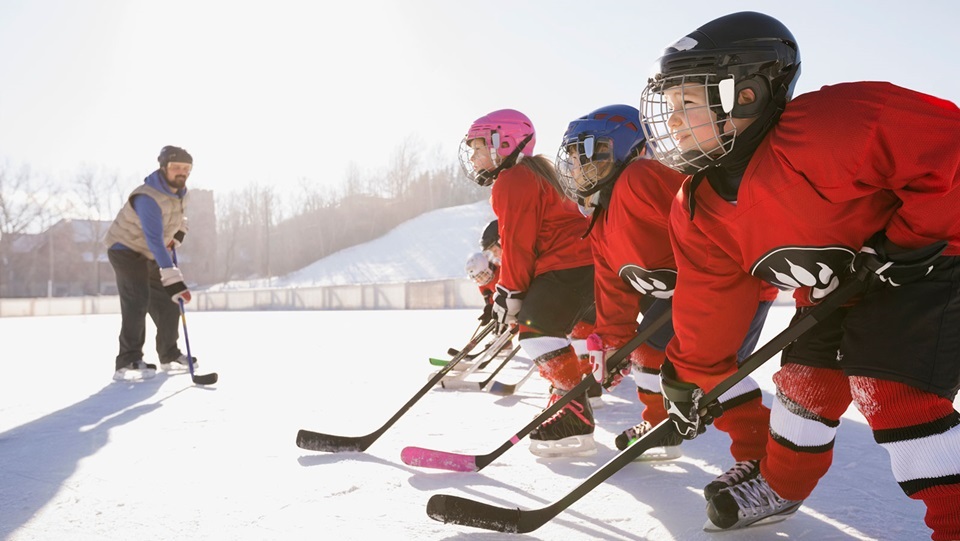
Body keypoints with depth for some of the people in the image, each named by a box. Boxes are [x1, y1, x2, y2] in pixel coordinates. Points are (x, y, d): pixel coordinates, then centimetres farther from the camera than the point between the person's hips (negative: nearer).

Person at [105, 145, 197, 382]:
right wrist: (173, 279, -49)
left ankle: (170, 356, 23)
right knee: (138, 300, -23)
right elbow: (155, 241, -42)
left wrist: (179, 232, 7)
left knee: (167, 303, 8)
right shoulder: (148, 198, -32)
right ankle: (128, 362, -23)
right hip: (126, 249, -8)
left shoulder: (180, 190, -4)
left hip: (151, 256, 8)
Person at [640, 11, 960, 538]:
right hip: (833, 292, 7)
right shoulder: (699, 215, -9)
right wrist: (692, 378, 2)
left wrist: (908, 243, -26)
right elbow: (708, 302, 0)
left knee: (890, 388, -18)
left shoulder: (832, 127, -34)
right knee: (804, 378, 10)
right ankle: (779, 486, 33)